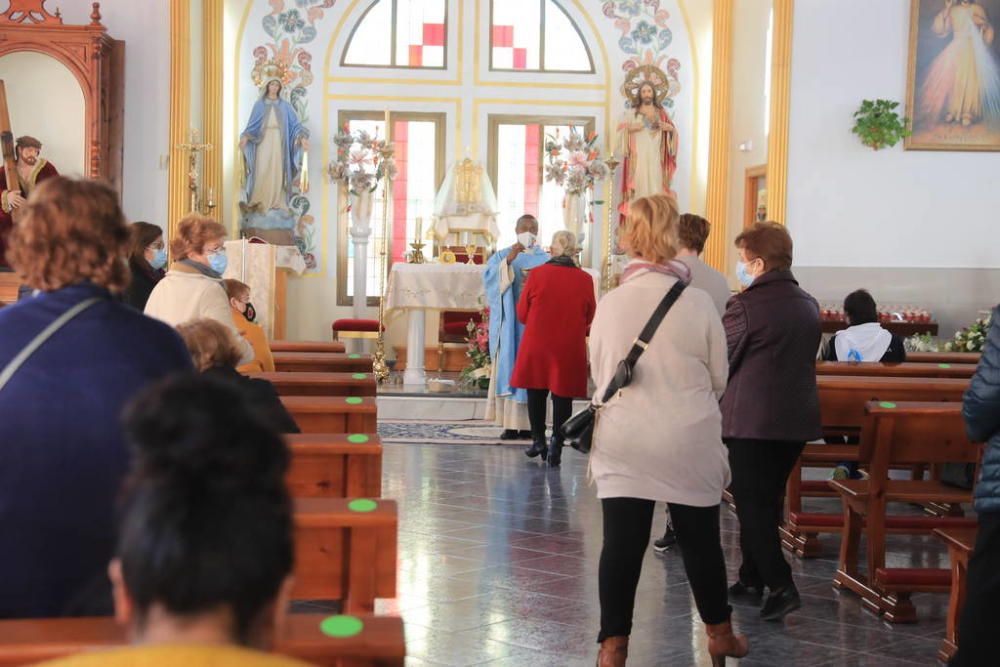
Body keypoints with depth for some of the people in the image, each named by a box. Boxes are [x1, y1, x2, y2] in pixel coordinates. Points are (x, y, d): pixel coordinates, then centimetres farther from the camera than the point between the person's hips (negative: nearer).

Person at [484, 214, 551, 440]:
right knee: (509, 368, -5)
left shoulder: (546, 259, 12)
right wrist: (508, 261, -18)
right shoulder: (502, 256, 10)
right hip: (510, 322, -1)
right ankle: (510, 424, -5)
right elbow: (490, 278, -7)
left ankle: (528, 423, 2)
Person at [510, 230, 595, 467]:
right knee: (562, 396, 6)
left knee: (536, 393, 15)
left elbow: (522, 314, 0)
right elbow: (589, 317, 4)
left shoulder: (537, 274, -8)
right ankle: (556, 445, 1)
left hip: (536, 345, 0)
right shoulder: (585, 279, -7)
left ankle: (538, 440, 19)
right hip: (570, 349, 0)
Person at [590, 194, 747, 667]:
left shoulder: (610, 303, -5)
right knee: (700, 539, 14)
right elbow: (718, 378, 1)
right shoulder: (697, 302, -8)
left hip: (625, 444, 0)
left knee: (622, 543, 3)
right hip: (689, 444, 0)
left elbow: (598, 373, 6)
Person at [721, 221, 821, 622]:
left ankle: (780, 586, -9)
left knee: (751, 504, 0)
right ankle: (752, 579, 25)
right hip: (798, 418, 7)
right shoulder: (808, 305, 9)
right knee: (768, 500, 16)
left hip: (750, 420, -7)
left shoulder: (746, 306, -14)